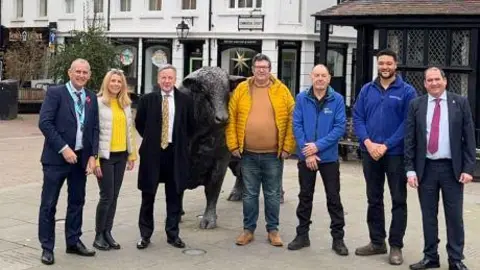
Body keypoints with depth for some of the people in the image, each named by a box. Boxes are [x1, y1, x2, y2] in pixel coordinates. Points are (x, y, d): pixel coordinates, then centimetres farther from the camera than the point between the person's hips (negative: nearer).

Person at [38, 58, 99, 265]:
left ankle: (73, 242, 26)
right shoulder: (55, 93, -7)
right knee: (49, 204, 1)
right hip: (56, 157, -5)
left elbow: (95, 128, 10)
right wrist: (63, 148, -18)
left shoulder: (91, 98, 9)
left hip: (81, 158, 5)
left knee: (77, 202, 13)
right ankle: (47, 247, 10)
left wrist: (92, 155, -1)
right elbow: (44, 123, -13)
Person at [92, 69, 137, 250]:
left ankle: (107, 233, 18)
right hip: (105, 156, -6)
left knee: (114, 197, 9)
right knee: (107, 196, -4)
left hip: (121, 156, 6)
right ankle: (99, 236, 9)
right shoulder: (98, 103, -8)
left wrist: (132, 155, 11)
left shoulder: (125, 104, 10)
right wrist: (95, 160, -15)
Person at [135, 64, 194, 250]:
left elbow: (191, 125, 11)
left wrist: (182, 143, 7)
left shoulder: (185, 100, 1)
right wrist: (150, 139, 9)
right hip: (152, 152, -1)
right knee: (148, 196, 6)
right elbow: (139, 123, 11)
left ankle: (173, 234, 18)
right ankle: (145, 235, 16)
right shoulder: (147, 100, -1)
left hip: (176, 153, 1)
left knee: (175, 196, 7)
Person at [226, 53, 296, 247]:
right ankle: (248, 229, 21)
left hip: (273, 154, -1)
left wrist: (287, 147, -5)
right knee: (249, 195, 10)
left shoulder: (282, 90, -1)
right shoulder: (241, 89, 2)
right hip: (248, 154, 1)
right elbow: (231, 118, 3)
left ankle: (273, 230, 20)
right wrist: (233, 145, -2)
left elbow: (292, 120, -1)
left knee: (272, 195, 9)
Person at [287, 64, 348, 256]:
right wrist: (308, 151, -14)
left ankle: (338, 238, 12)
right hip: (305, 157, 1)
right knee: (305, 196, 12)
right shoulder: (302, 98, -1)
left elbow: (340, 127, -10)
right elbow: (297, 125, -5)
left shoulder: (337, 99, -5)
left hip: (329, 157, -1)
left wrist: (318, 145, -17)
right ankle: (302, 235, 22)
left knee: (333, 198, 4)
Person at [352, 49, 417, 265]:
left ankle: (395, 246, 10)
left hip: (396, 154, -3)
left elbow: (408, 123, -9)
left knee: (398, 200, 2)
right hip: (370, 153, 4)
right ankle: (377, 242, 23)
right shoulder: (367, 90, 6)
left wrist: (386, 146, -16)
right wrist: (368, 142, -12)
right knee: (374, 199, 12)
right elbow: (357, 118, 3)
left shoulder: (407, 91, -4)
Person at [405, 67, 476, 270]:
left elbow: (469, 137, -1)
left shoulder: (460, 102, 1)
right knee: (428, 215, 8)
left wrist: (468, 168, -7)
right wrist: (410, 169, -4)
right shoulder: (416, 105, 4)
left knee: (454, 216, 4)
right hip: (426, 168, 1)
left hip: (452, 168, -1)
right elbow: (409, 139, 3)